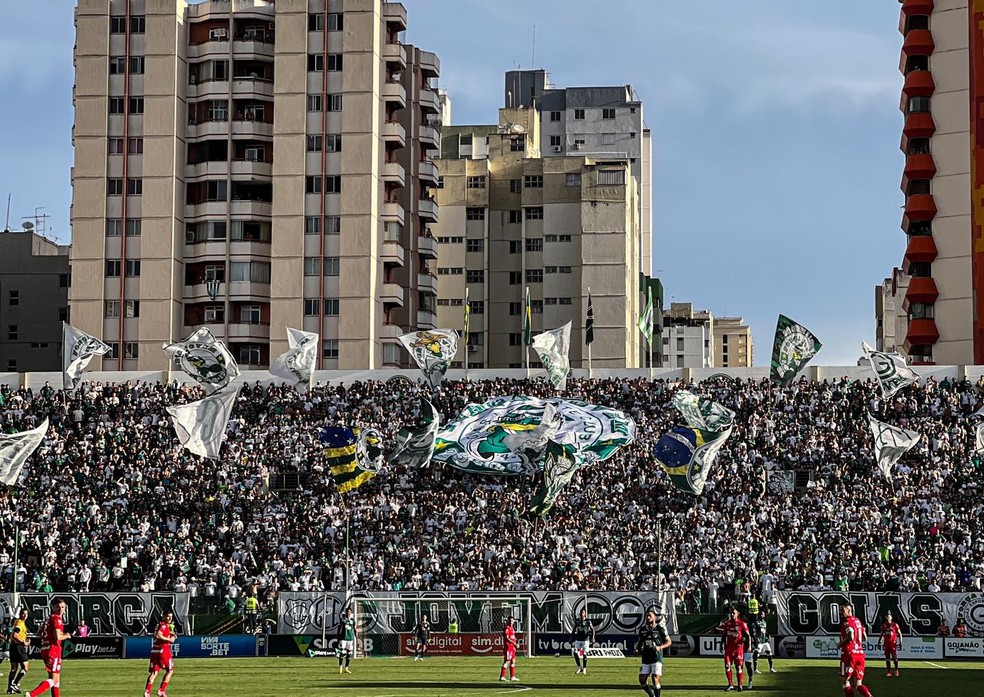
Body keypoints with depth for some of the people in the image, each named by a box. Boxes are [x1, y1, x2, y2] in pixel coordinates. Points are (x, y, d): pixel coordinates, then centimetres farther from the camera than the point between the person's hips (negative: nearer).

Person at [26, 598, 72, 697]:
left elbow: (39, 633, 23)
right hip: (53, 651, -10)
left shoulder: (49, 618, 15)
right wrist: (66, 636, -2)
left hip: (44, 650, 10)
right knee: (54, 679, -9)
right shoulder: (57, 619, -12)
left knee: (57, 679, 17)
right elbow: (58, 637, -21)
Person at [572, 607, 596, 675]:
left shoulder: (588, 621, -2)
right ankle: (579, 667, 4)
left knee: (584, 654, -2)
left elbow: (593, 630, 0)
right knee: (575, 653, -10)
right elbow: (574, 630, 18)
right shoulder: (577, 621, 8)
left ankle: (584, 669, 10)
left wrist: (593, 638, -11)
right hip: (577, 640, 3)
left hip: (585, 640, -3)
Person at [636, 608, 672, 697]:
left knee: (655, 680, -12)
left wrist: (660, 647, -15)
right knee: (642, 680, 0)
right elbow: (640, 643, 21)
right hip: (646, 659, 4)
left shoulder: (660, 628, -6)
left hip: (657, 658, -4)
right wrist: (639, 650, 0)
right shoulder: (642, 629, 7)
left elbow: (669, 642, 1)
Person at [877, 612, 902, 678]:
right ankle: (888, 672, 10)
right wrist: (879, 642, 16)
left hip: (893, 643, -4)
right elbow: (882, 634, 19)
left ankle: (896, 670, 14)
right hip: (886, 644, 4)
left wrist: (900, 642, -8)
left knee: (895, 657, -3)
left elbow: (899, 634, 0)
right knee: (887, 658, 5)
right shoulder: (883, 625, 8)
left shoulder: (895, 625, -3)